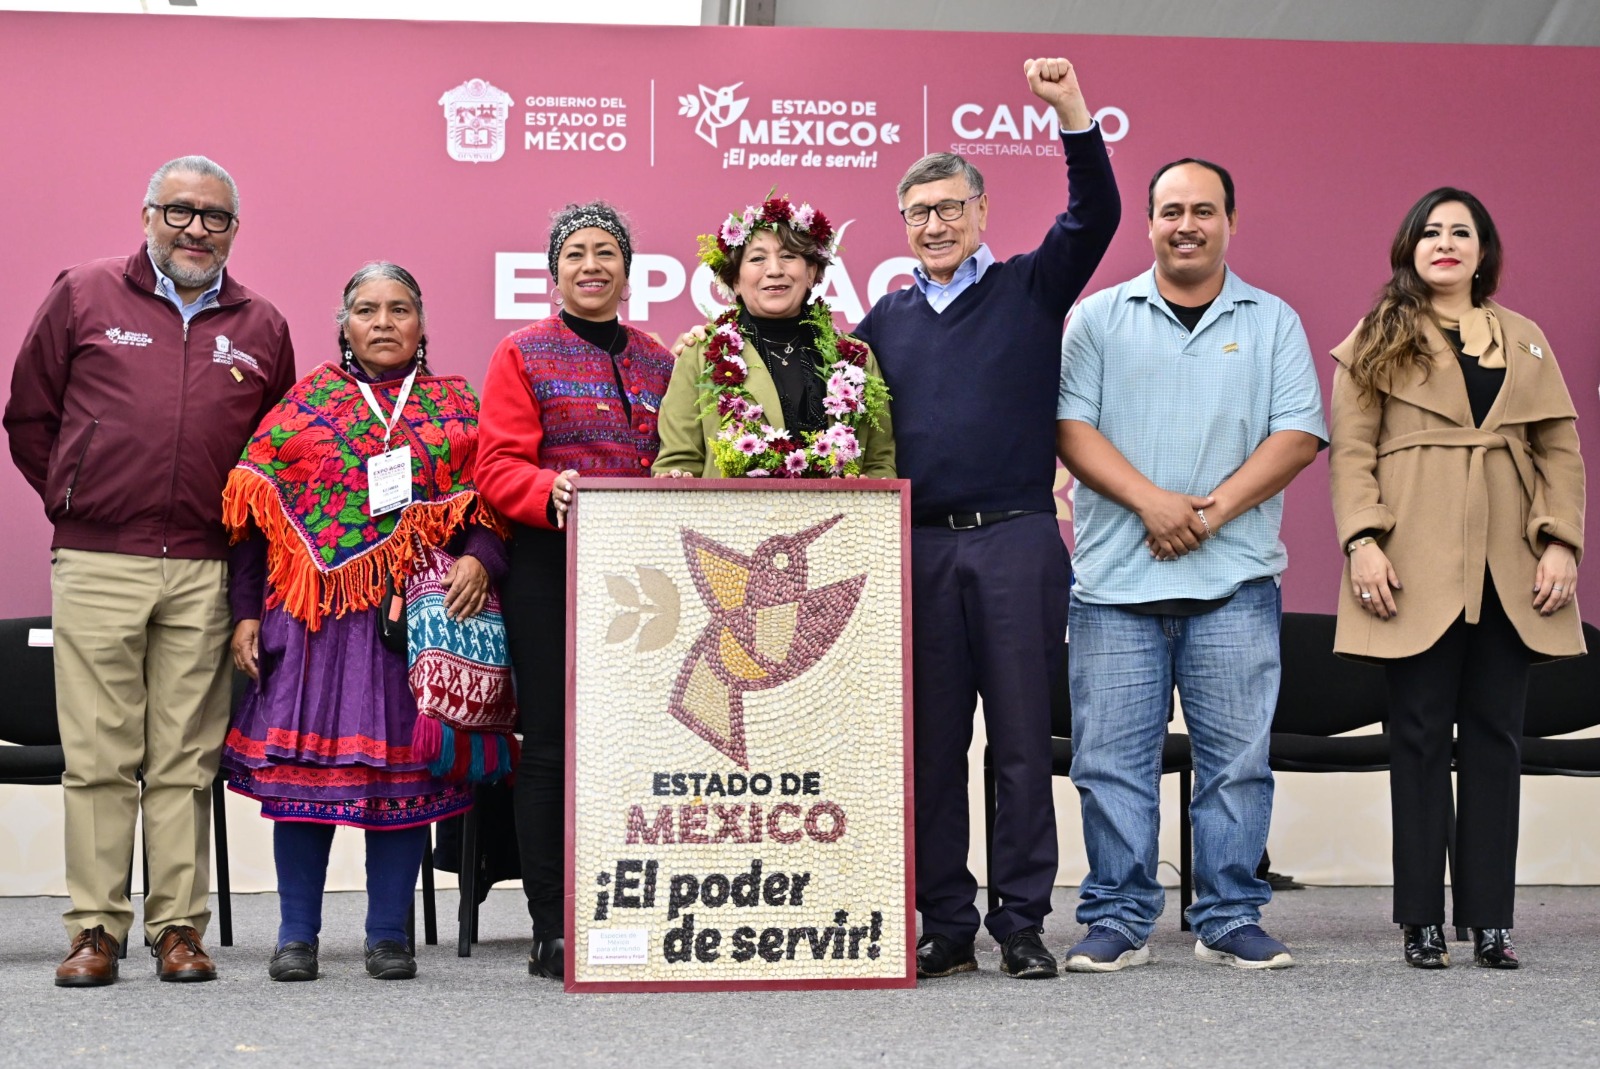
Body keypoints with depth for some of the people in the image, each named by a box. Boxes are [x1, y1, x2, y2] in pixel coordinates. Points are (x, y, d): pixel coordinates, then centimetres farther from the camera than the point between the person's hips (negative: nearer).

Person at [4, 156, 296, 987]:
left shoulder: (261, 327, 12)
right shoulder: (83, 295, 7)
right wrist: (71, 501, 9)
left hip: (203, 574, 2)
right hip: (95, 566, -1)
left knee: (186, 761, 3)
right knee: (98, 756, -1)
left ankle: (179, 927, 9)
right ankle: (95, 929, 6)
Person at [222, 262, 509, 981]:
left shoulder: (457, 406, 12)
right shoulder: (305, 402, 10)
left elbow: (491, 503, 5)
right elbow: (255, 515, 7)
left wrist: (478, 561, -15)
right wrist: (246, 613, -1)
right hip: (314, 614, 0)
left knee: (404, 768, 1)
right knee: (304, 760, -1)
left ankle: (389, 935, 11)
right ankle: (297, 935, 9)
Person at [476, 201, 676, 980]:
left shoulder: (657, 362, 18)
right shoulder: (522, 354, 6)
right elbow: (499, 467, -4)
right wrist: (550, 490, -23)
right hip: (550, 571, -3)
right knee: (551, 747, -3)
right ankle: (552, 932, 2)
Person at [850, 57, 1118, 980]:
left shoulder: (1030, 290, 8)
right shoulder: (886, 320, 16)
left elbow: (1095, 217, -6)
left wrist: (1073, 113, -17)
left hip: (1017, 540, -3)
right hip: (919, 548, 3)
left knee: (1023, 740, 0)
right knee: (932, 743, 4)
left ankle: (1023, 923, 6)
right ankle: (946, 927, 10)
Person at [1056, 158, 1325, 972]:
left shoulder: (1272, 323, 11)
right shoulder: (1099, 318, 10)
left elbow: (1298, 434, 2)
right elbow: (1070, 425, 1)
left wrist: (1213, 509, -10)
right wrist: (1151, 501, -12)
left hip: (1235, 577, 0)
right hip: (1116, 574, 0)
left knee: (1237, 756, 1)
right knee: (1111, 756, -1)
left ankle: (1229, 921, 11)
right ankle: (1117, 921, 8)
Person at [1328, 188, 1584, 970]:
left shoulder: (1526, 341, 17)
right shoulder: (1377, 343, 9)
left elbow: (1561, 449, 11)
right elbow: (1350, 451, 0)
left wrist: (1560, 541, -2)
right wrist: (1362, 540, -13)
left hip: (1509, 569, 3)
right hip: (1417, 567, -3)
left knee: (1496, 735, 2)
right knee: (1420, 735, -2)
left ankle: (1490, 919, 5)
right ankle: (1421, 919, 3)